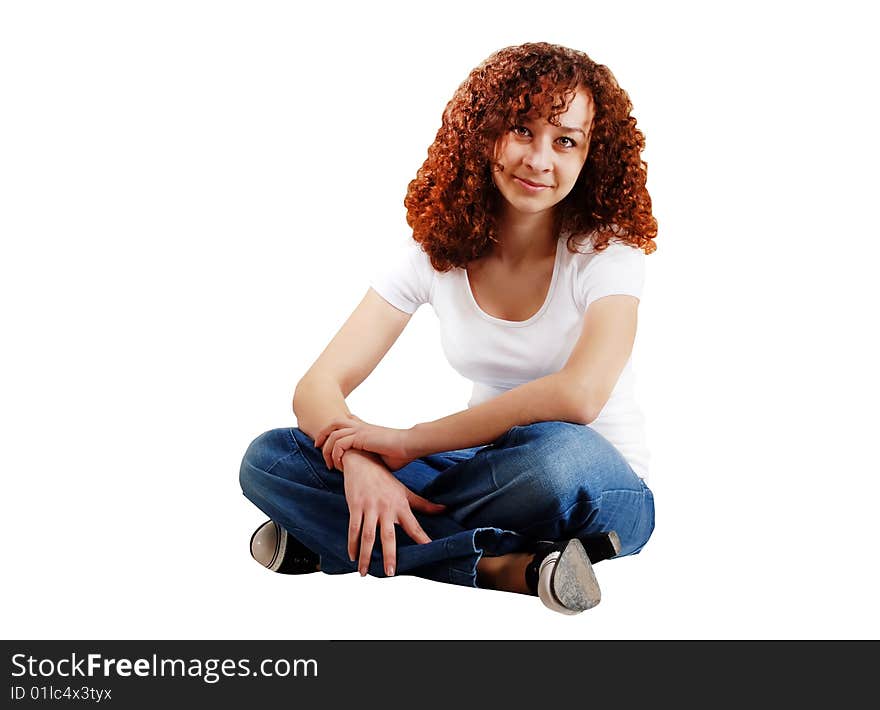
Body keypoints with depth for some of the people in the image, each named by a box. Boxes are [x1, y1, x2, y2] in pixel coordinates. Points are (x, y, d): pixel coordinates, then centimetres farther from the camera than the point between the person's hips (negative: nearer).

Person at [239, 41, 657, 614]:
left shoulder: (608, 252, -13)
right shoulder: (433, 252, -3)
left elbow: (578, 395, -33)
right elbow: (317, 387, -10)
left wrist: (409, 441, -27)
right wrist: (359, 463, -33)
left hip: (601, 488, -4)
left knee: (558, 453, -42)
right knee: (268, 459, -13)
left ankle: (327, 539, -22)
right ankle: (501, 567, -26)